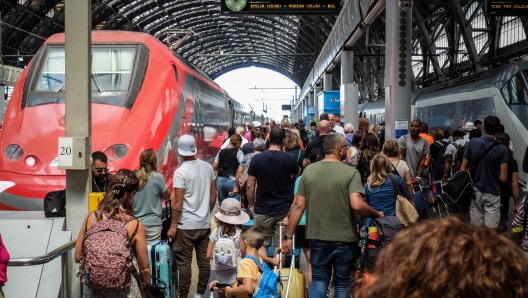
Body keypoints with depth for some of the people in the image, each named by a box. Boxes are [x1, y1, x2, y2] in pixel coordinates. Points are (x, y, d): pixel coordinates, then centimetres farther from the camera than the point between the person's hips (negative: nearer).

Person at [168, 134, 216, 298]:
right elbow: (213, 195, 9)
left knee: (184, 263, 2)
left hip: (186, 225, -5)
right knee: (204, 261, 10)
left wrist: (173, 225, -7)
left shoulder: (181, 172, -14)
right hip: (205, 223, 6)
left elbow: (178, 202, -14)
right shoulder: (208, 167, 2)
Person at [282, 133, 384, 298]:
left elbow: (298, 206, -2)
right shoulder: (351, 173, -12)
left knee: (319, 279, 17)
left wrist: (288, 236, 3)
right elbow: (357, 205, -23)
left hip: (318, 237, 3)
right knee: (342, 283, 13)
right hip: (344, 238, -3)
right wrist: (377, 214, -4)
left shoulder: (308, 171, -1)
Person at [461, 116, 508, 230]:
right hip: (492, 193, -2)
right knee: (491, 230, 4)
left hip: (475, 191, 2)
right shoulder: (502, 149, -12)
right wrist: (493, 173, 7)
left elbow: (463, 169, -2)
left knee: (476, 227, 11)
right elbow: (503, 178, -12)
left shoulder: (473, 143, -7)